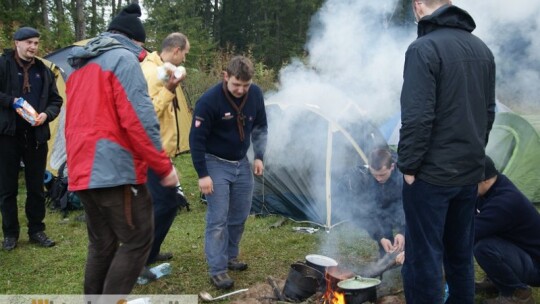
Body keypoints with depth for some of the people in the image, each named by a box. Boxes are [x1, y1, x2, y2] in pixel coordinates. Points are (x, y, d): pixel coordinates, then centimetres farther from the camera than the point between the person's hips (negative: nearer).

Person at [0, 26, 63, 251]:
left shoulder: (43, 70, 10)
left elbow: (56, 100, 12)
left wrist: (46, 115, -6)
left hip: (36, 136, 3)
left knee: (36, 187, 10)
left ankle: (36, 230, 22)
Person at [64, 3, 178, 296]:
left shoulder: (80, 66, 20)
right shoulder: (123, 59, -8)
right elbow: (138, 120, -16)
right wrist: (164, 166, -10)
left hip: (82, 171, 9)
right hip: (114, 168, -9)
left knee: (101, 243, 16)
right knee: (137, 240, -1)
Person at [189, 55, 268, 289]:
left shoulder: (255, 94, -8)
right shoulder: (209, 100, -24)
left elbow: (260, 127, 8)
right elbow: (197, 139, -19)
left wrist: (259, 156, 1)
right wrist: (202, 174, -19)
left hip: (241, 163, 6)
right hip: (217, 164, -5)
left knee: (239, 216, 13)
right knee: (218, 219, -6)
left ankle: (230, 257, 31)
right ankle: (217, 270, 4)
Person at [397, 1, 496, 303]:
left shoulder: (424, 48, -15)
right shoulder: (482, 49, 9)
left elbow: (417, 117, -21)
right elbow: (489, 111, 14)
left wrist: (408, 165, -11)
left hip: (432, 172, -7)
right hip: (470, 171, 8)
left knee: (424, 257, 3)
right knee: (461, 252, 19)